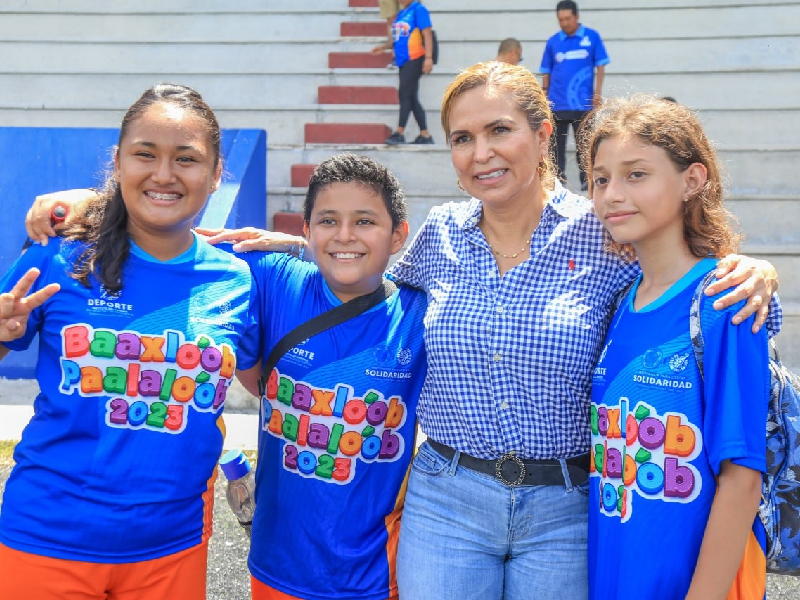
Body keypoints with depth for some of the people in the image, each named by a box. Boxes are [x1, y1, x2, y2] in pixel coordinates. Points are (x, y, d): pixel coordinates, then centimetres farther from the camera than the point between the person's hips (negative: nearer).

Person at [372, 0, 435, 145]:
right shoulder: (401, 13, 16)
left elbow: (427, 34, -13)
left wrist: (428, 57, -21)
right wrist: (383, 47, 14)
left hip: (414, 60, -8)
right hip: (403, 61, 8)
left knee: (404, 94, -10)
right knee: (411, 98, 7)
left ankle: (399, 133, -6)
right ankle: (425, 135, 10)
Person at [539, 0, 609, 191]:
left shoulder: (592, 37, -1)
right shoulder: (553, 42, 5)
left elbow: (600, 66, 1)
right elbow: (546, 72, 10)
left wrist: (597, 93, -7)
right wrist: (544, 97, 5)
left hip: (583, 103, -2)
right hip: (557, 103, 2)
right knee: (556, 144, 7)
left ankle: (586, 180, 11)